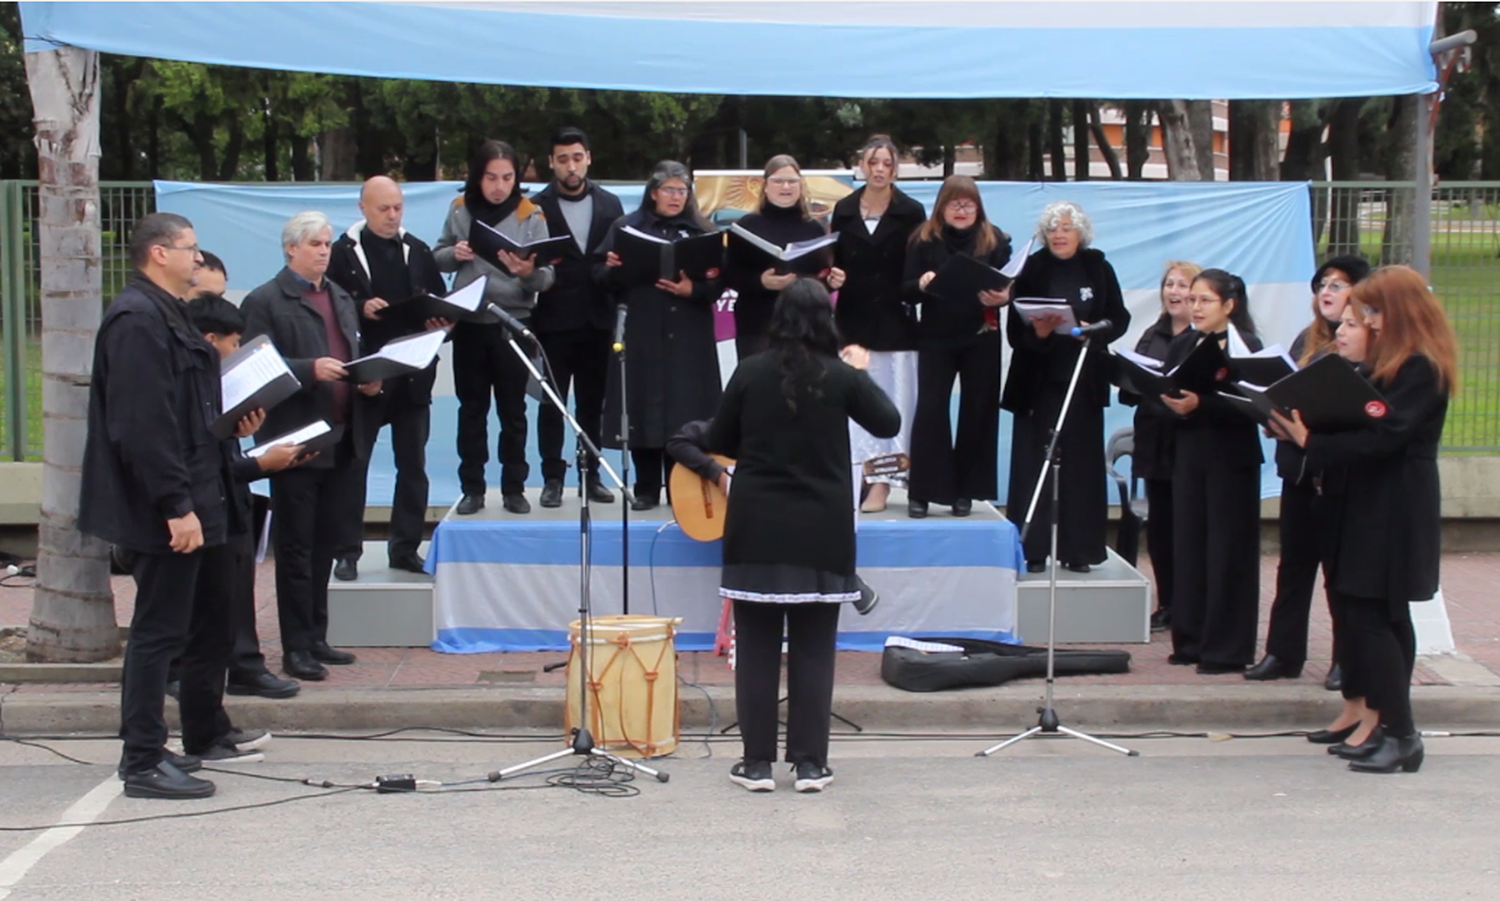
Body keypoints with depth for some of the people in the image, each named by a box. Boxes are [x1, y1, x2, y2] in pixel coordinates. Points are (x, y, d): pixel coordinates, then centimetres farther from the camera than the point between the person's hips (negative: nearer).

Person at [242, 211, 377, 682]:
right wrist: (311, 370, -23)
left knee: (326, 543, 12)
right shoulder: (265, 302, -5)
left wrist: (370, 380, 2)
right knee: (296, 549, 0)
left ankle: (315, 638, 21)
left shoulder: (342, 298, 18)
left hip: (343, 442, 7)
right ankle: (296, 647, 5)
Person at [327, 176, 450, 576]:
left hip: (413, 373, 4)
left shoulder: (418, 251, 8)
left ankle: (405, 548, 17)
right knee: (353, 464, 2)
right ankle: (347, 551, 7)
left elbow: (440, 302, 11)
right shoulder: (343, 253, -3)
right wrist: (361, 309, -21)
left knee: (413, 465, 8)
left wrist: (441, 321, -10)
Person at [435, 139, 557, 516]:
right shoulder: (460, 210, 2)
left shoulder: (530, 215, -5)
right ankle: (472, 488, 16)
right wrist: (454, 253, -13)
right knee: (472, 407, 8)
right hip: (469, 322, 2)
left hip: (513, 322, -2)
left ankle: (514, 488, 15)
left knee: (512, 409, 6)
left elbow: (546, 276, -8)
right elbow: (437, 258, 9)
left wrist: (530, 272, -31)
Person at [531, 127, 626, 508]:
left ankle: (590, 476, 16)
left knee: (592, 401, 9)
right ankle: (553, 478, 7)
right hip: (553, 319, -3)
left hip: (596, 319, 3)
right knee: (551, 403, 2)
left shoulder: (610, 204, 9)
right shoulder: (538, 206, -1)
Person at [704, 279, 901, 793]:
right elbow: (888, 424, 10)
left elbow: (719, 443, 4)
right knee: (813, 650, 6)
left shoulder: (750, 373, -4)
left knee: (757, 648, 6)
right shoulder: (841, 377, -5)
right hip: (821, 532, 0)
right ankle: (810, 763, 6)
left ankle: (757, 762, 7)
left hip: (757, 528, 0)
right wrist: (862, 372, 22)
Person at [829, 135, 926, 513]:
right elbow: (833, 262, 10)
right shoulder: (844, 210, 8)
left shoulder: (910, 212, 0)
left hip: (894, 321, -2)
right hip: (854, 319, 2)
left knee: (893, 402, -2)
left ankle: (882, 482, 2)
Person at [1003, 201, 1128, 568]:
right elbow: (1015, 329, -5)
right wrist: (1037, 332, -26)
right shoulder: (1033, 270, -2)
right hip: (1039, 381, -1)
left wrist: (1095, 331, -16)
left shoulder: (1099, 269, 3)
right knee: (1035, 463, -1)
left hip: (1084, 382, 2)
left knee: (1080, 464, 4)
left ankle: (1077, 549, 10)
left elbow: (1119, 318, 4)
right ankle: (1033, 549, 4)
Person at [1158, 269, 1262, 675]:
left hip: (1231, 459, -5)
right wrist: (1173, 406, -15)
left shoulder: (1247, 346, -7)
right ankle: (1190, 641, 16)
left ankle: (1226, 649, 6)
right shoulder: (1182, 345, 9)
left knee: (1227, 553, 0)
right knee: (1187, 548, 6)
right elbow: (1164, 394, 7)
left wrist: (1199, 405, -25)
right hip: (1189, 455, 5)